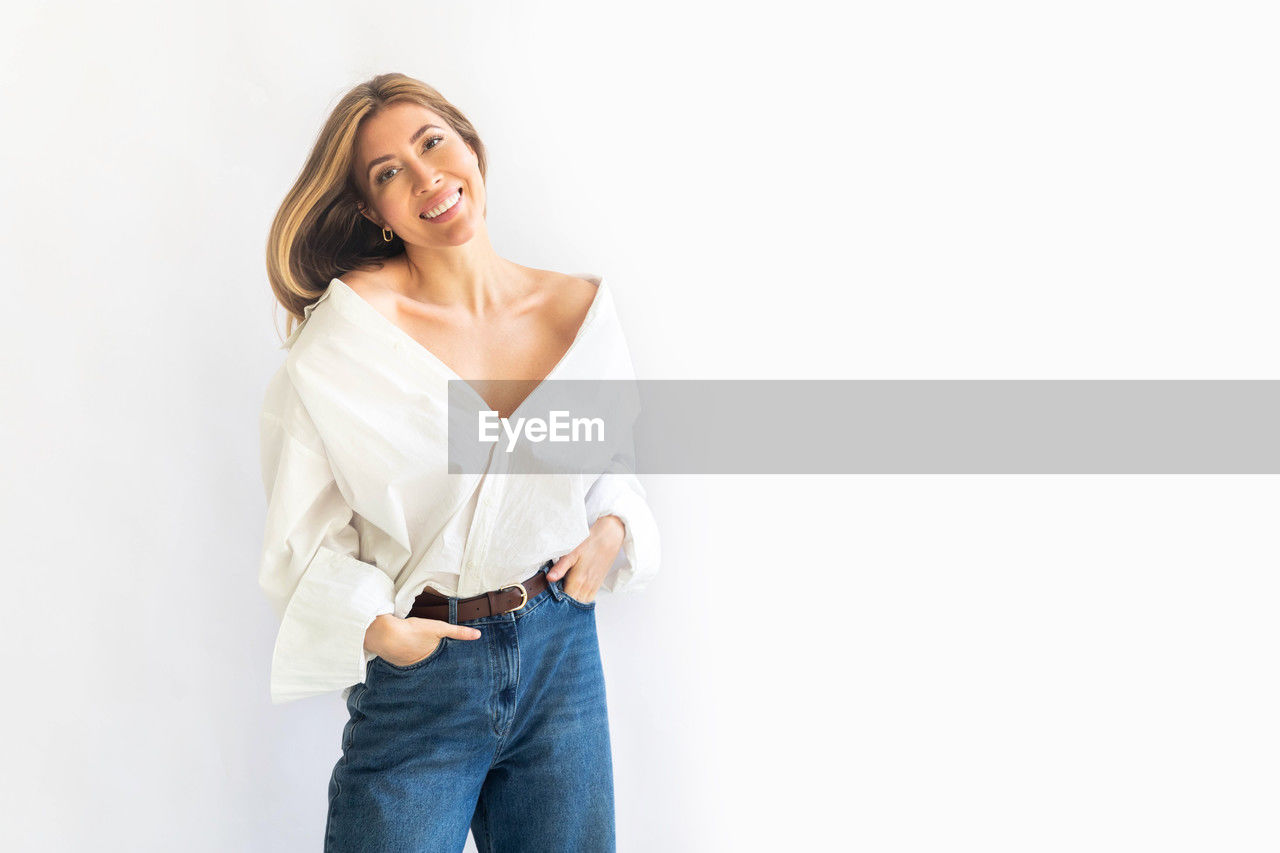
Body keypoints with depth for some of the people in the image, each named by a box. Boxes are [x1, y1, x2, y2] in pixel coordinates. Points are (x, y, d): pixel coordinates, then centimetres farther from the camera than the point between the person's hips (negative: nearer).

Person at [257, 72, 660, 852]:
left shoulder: (581, 306, -1)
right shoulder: (351, 325, -12)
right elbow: (303, 525, -8)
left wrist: (613, 528, -4)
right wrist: (369, 624, -22)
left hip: (563, 650, 4)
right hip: (417, 667, -3)